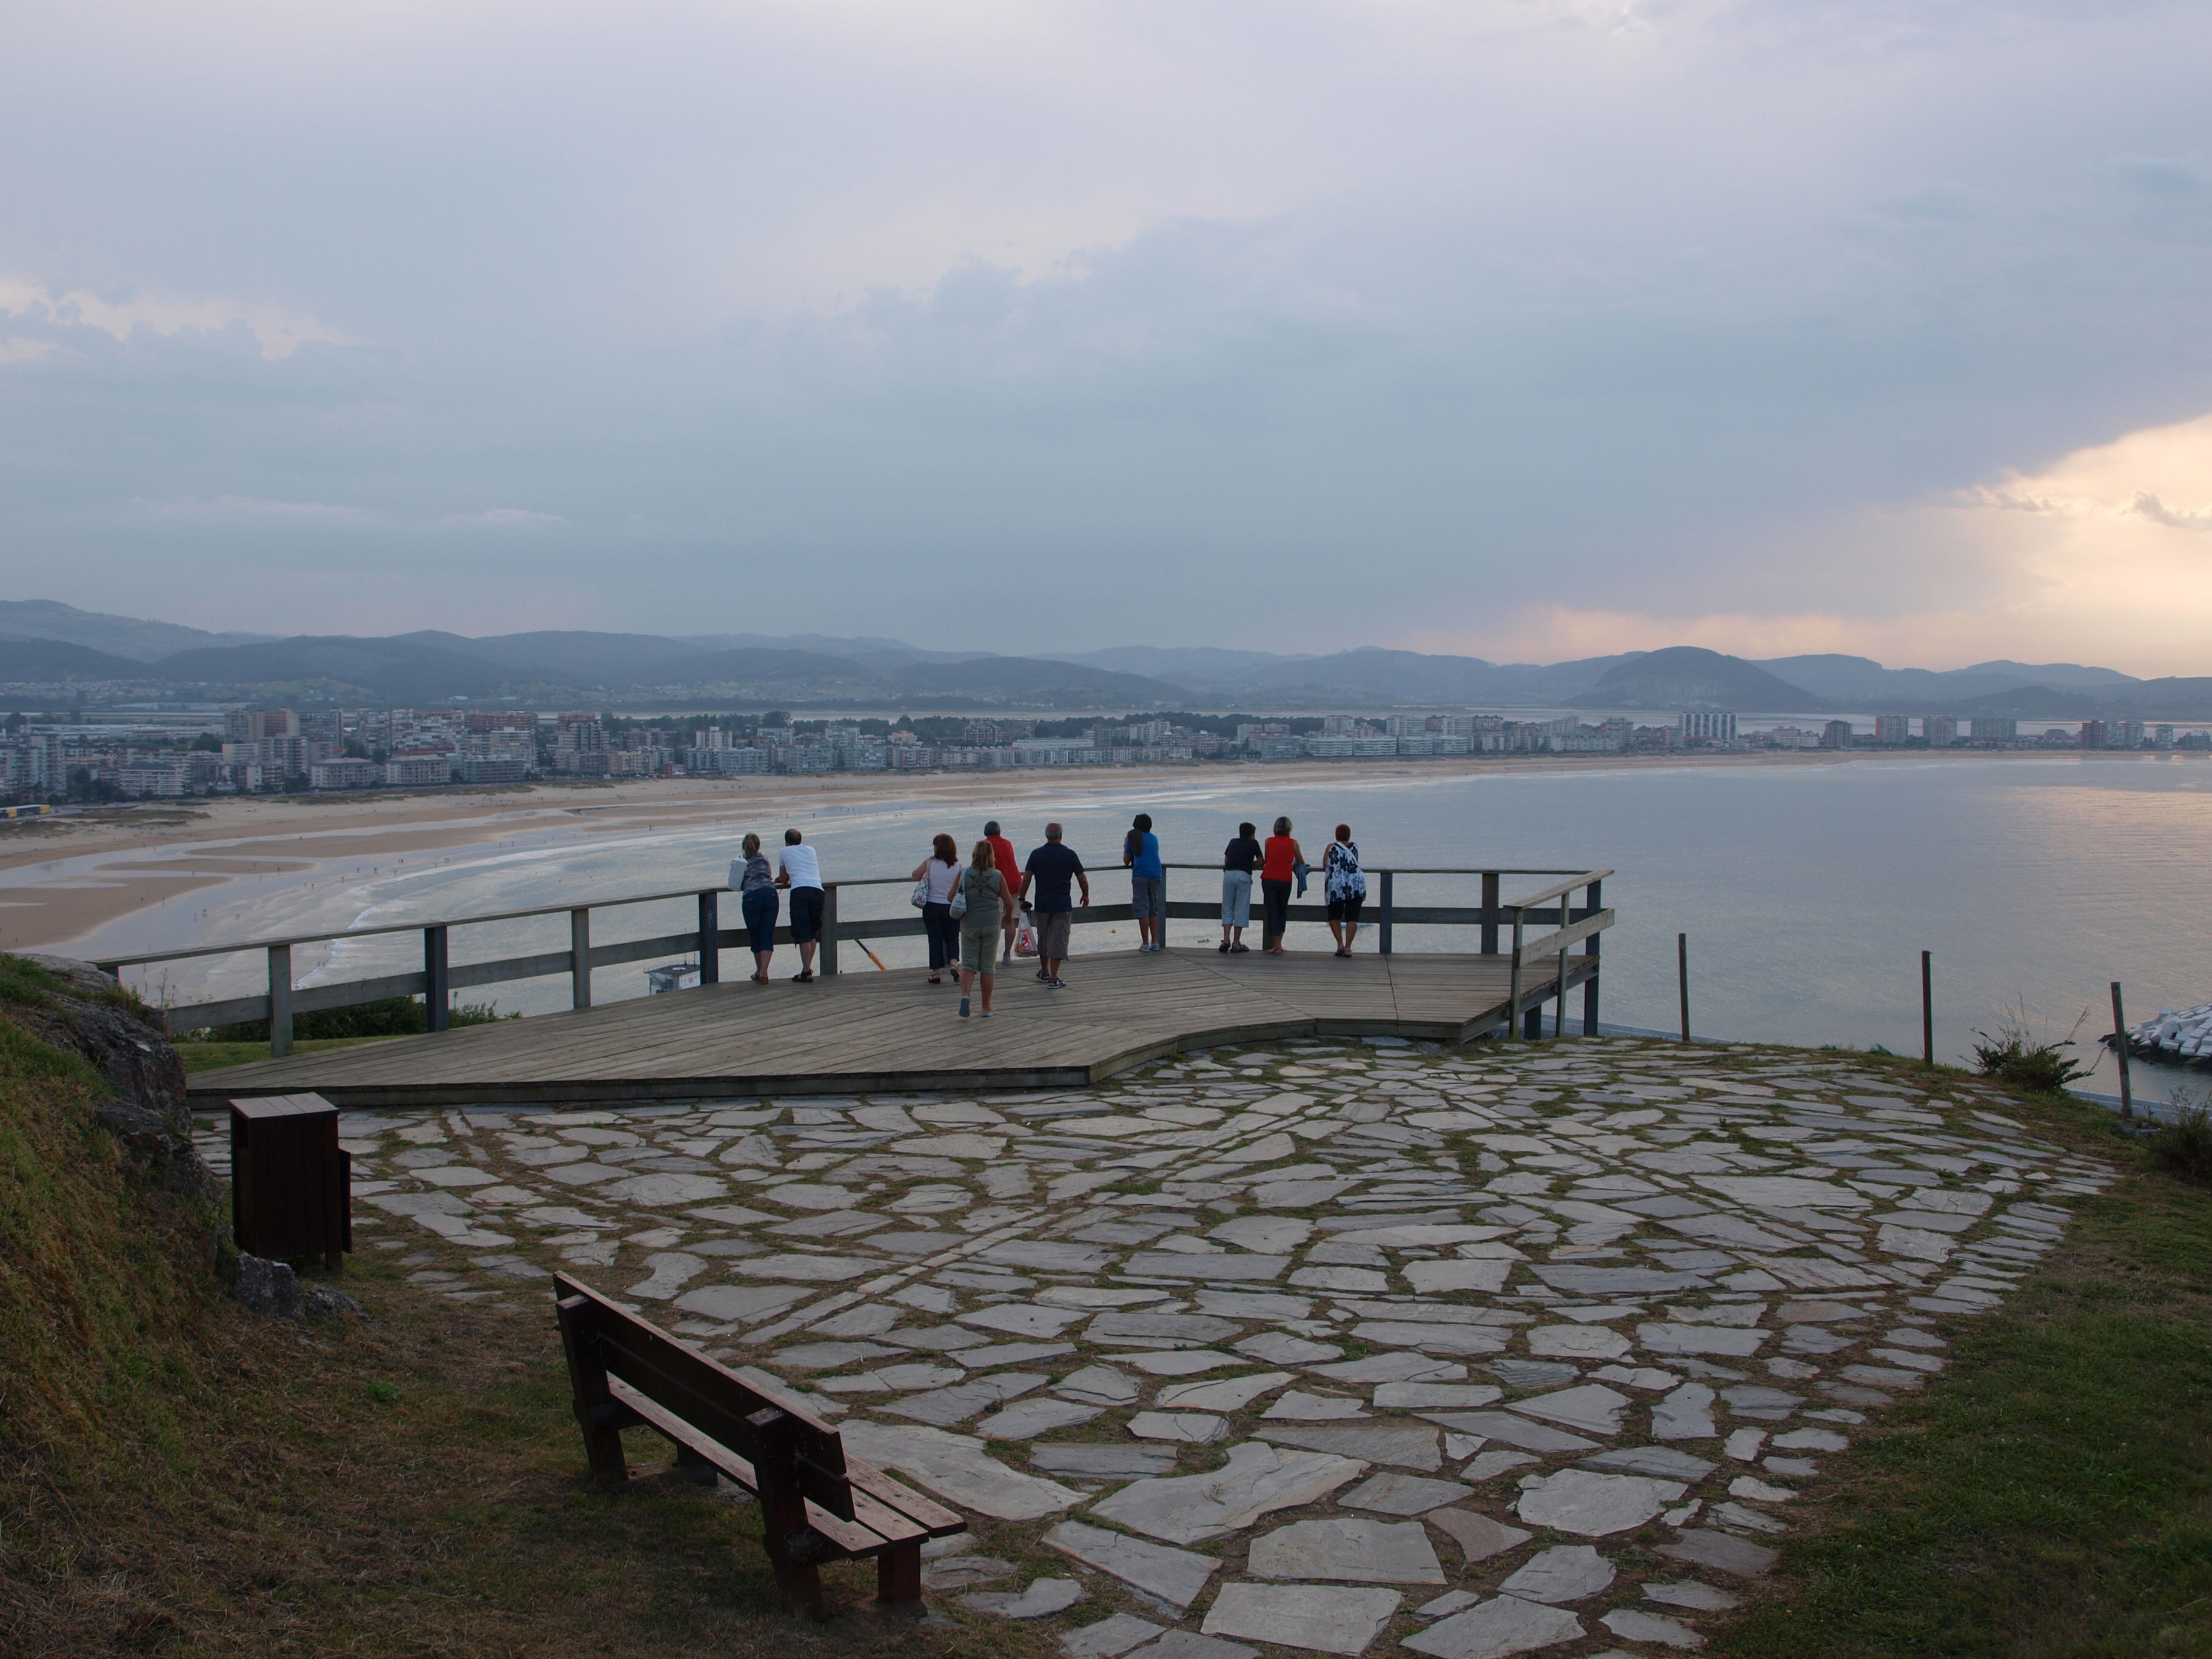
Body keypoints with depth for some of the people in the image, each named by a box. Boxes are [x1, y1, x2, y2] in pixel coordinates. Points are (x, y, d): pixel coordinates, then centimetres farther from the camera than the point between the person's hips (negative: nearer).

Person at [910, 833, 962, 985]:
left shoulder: (929, 864, -10)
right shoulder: (957, 866, -6)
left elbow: (915, 876, 2)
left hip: (932, 907, -1)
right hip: (951, 908, 1)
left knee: (935, 939, 8)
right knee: (952, 938, 14)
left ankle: (936, 972, 8)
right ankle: (954, 962, -9)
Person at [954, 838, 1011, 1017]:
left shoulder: (964, 874, -5)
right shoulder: (998, 876, -7)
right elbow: (1009, 901, -1)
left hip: (969, 924, 0)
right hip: (991, 923, 0)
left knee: (968, 963, 7)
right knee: (988, 965, 9)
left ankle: (965, 995, -21)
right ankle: (986, 1008, 13)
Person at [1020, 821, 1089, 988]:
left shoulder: (1036, 854, 0)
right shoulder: (1069, 854, -5)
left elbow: (1026, 879, -3)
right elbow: (1082, 878, -2)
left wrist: (1022, 899, 8)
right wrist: (1086, 895, 14)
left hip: (1042, 904, 3)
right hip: (1063, 904, -3)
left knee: (1043, 938, 18)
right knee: (1059, 940, -1)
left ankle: (1044, 972, 32)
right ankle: (1053, 978, -5)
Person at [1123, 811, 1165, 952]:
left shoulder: (1133, 838, 2)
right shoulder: (1154, 839, 15)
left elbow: (1126, 861, 7)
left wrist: (1125, 845, 22)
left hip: (1140, 876, -5)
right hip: (1156, 875, 5)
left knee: (1142, 909, -4)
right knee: (1154, 910, 12)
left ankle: (1145, 943, -6)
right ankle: (1155, 942, 10)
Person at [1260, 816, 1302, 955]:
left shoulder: (1269, 841, 5)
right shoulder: (1293, 843, 4)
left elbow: (1264, 861, 11)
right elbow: (1301, 862, 15)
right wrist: (1294, 865, 36)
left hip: (1268, 879, 0)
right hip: (1285, 880, 0)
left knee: (1272, 911, 3)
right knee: (1282, 912, 14)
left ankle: (1276, 945, -2)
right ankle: (1279, 944, 9)